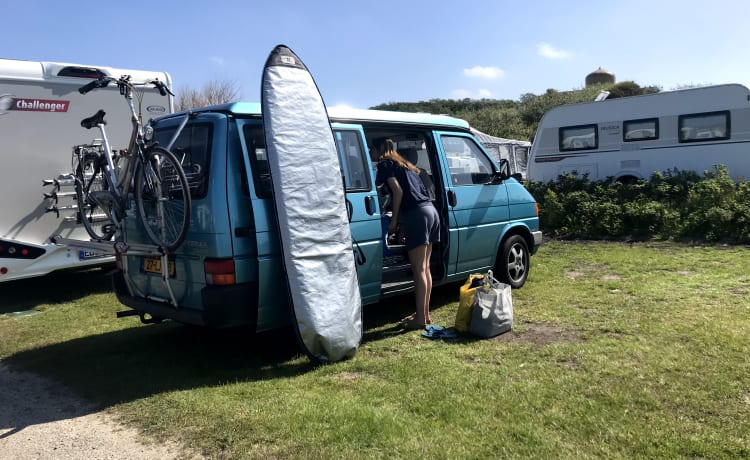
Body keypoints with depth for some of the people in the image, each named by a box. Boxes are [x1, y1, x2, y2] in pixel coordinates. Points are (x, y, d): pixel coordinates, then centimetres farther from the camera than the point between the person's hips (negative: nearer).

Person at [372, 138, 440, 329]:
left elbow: (398, 191, -9)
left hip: (416, 214, -8)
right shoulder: (404, 164, 26)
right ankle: (424, 313, 18)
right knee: (425, 268, 12)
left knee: (418, 269, -6)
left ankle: (420, 317, -3)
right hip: (430, 210, 8)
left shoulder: (385, 163, 4)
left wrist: (394, 220, -4)